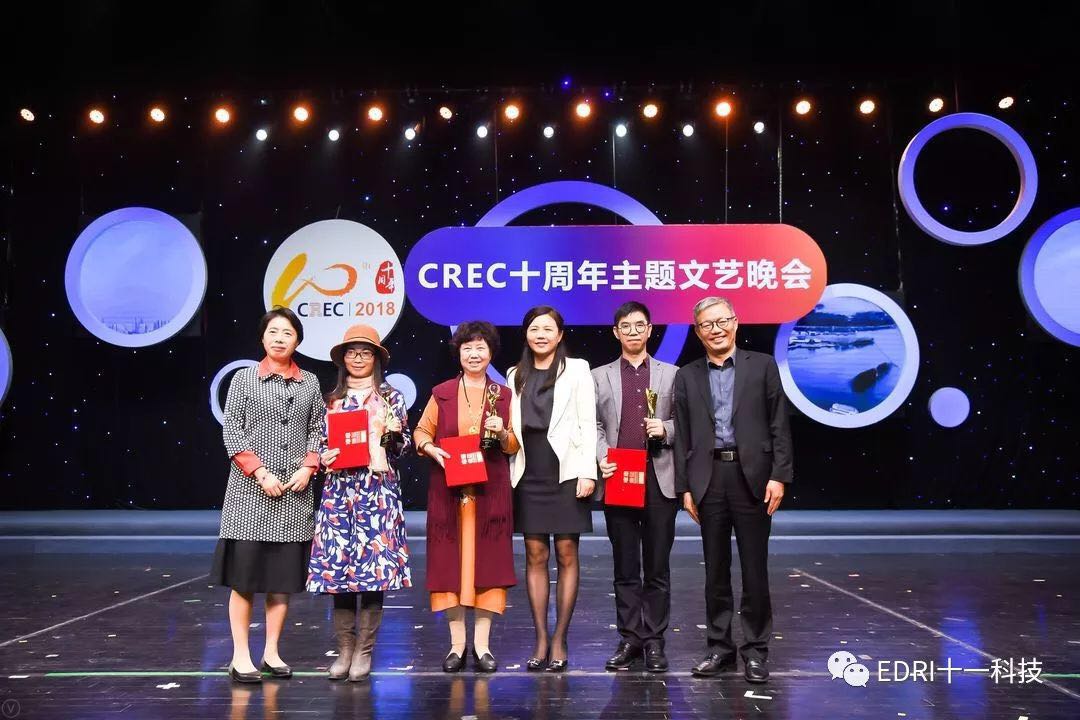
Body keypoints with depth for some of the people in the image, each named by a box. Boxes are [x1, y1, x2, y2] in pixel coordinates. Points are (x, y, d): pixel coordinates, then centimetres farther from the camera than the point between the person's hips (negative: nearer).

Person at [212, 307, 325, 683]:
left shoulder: (310, 383, 10)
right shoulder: (244, 378, 3)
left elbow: (317, 430, 10)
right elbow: (231, 430, -2)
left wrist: (308, 467, -6)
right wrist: (261, 473, -11)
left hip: (294, 492, 3)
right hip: (251, 489, -2)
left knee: (284, 575, 6)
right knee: (244, 574, -1)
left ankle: (271, 653, 16)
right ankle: (241, 657, 7)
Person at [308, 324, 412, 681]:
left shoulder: (391, 397, 8)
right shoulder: (332, 399, 14)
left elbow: (405, 443, 7)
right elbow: (320, 442, 17)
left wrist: (393, 433, -14)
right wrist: (323, 458, -4)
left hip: (378, 488, -2)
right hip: (339, 488, 2)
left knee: (373, 565, -5)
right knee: (337, 566, -1)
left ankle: (364, 651, 5)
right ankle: (344, 649, 10)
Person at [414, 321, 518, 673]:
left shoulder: (504, 395, 9)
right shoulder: (441, 393, 7)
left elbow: (515, 445, 9)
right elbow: (421, 431, 10)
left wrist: (502, 433, -12)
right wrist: (432, 449, -9)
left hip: (491, 490, 0)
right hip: (449, 490, 0)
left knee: (487, 559, 1)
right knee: (450, 560, 1)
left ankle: (482, 644, 10)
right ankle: (457, 643, 12)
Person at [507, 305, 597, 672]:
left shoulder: (576, 369, 4)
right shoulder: (516, 375, 14)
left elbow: (587, 423, -2)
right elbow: (512, 426, 13)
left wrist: (587, 472, -10)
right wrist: (508, 473, 4)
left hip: (565, 472, -3)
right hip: (529, 474, 3)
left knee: (566, 555, 1)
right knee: (535, 556, 4)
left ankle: (559, 641, 8)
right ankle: (541, 640, 11)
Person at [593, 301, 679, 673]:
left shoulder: (672, 374, 11)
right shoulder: (600, 377, 12)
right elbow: (593, 425, 7)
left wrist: (666, 429, -10)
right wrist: (601, 457, -8)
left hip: (659, 480, 0)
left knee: (657, 567, 3)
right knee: (625, 568, 6)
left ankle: (654, 640, 12)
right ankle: (629, 638, 15)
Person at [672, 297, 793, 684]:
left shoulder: (762, 366, 5)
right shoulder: (687, 376, 10)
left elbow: (779, 426, 1)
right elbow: (682, 437, 7)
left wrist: (779, 476, -7)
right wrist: (685, 487, 2)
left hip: (752, 476, -2)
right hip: (708, 480, 2)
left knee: (754, 568, 3)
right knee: (715, 569, 9)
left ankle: (755, 650, 14)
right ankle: (719, 647, 19)